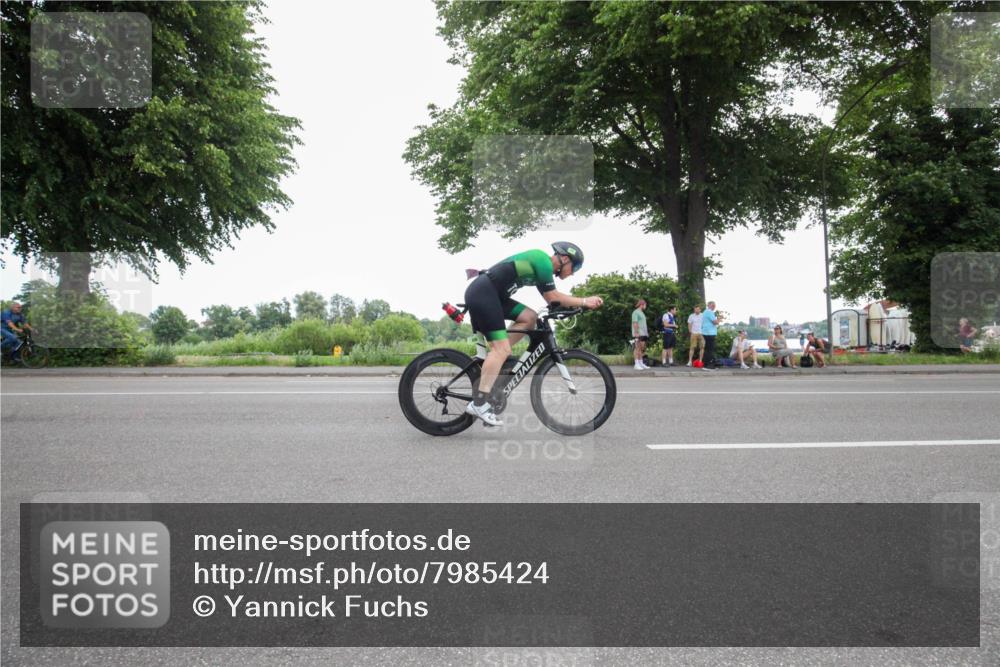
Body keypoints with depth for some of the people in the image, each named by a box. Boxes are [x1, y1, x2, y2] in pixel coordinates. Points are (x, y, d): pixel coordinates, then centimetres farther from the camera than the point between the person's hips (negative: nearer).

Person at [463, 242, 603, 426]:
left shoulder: (539, 263, 21)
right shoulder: (544, 261, -7)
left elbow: (551, 298, 21)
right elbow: (553, 298, -5)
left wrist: (579, 303, 12)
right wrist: (585, 301, 1)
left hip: (488, 294, 10)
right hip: (482, 293, -10)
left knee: (529, 317, 8)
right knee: (502, 349, -14)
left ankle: (493, 357, 7)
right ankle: (478, 403, -16)